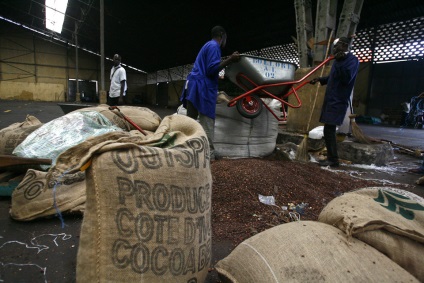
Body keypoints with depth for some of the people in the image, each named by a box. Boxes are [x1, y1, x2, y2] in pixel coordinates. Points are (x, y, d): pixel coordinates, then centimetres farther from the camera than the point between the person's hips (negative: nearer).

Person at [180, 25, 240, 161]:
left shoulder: (208, 45, 27)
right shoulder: (214, 46, -5)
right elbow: (212, 69, -15)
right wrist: (229, 60, -15)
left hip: (194, 86, 10)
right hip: (202, 87, -10)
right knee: (207, 122, -8)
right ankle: (209, 154, -6)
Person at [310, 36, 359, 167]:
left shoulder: (352, 60, -10)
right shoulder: (340, 60, 18)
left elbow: (346, 79, -23)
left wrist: (339, 63, -24)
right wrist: (319, 79, 24)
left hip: (338, 101, -9)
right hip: (331, 100, 9)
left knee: (329, 130, -11)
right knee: (329, 130, 11)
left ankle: (333, 160, -3)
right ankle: (331, 157, 20)